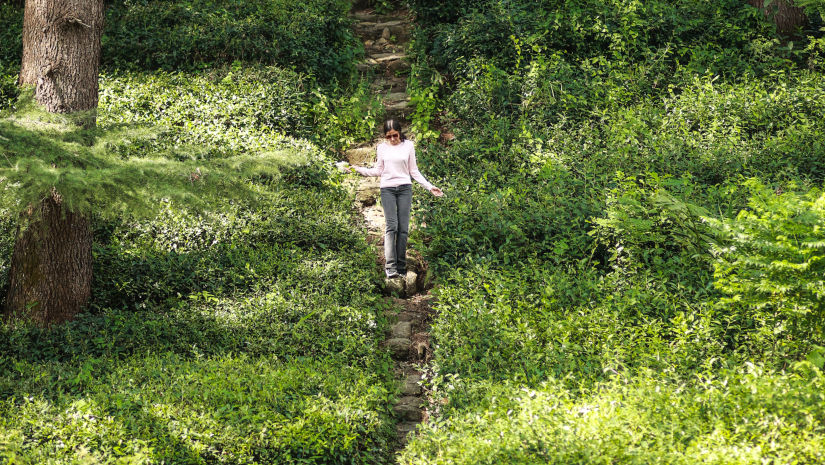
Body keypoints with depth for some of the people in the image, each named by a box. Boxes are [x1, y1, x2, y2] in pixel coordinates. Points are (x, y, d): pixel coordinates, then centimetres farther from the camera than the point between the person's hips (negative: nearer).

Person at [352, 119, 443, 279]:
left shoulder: (408, 146, 6)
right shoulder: (382, 147, 8)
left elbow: (414, 171, 10)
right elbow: (378, 170, 13)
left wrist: (430, 187, 4)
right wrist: (359, 169, 0)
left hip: (405, 188, 1)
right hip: (387, 189, -1)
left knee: (403, 228, -4)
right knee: (391, 226, -13)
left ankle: (401, 266, -1)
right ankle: (390, 266, -20)